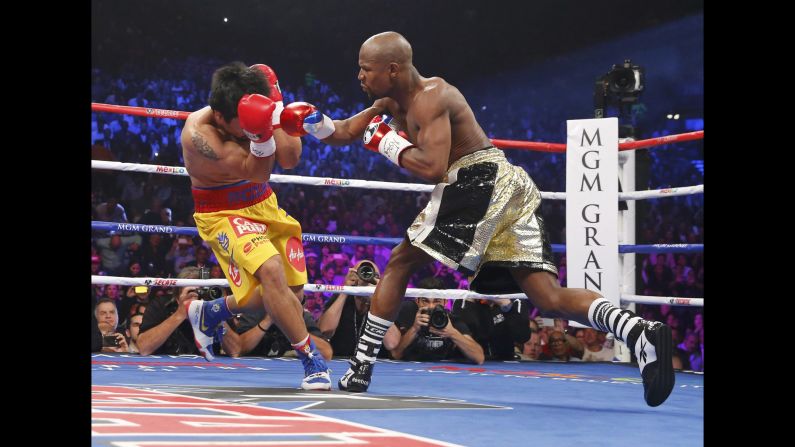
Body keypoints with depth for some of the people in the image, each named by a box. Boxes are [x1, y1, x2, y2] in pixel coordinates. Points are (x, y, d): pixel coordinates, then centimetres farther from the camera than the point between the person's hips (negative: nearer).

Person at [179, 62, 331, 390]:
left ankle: (209, 313, 34)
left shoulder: (256, 113, -15)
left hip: (263, 204, 6)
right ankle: (311, 359, -21)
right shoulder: (199, 134, -29)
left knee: (289, 293, 9)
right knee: (271, 271, -31)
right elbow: (255, 172, -29)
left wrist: (277, 111, -29)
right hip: (222, 213, -6)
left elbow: (290, 160, -19)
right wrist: (260, 136, -49)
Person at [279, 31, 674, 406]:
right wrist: (316, 124, 10)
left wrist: (389, 144, -7)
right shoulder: (395, 101, 21)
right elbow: (343, 134, 29)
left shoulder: (430, 98, -8)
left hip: (482, 185, -10)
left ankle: (360, 369, 1)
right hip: (508, 189, 10)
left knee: (401, 262, 0)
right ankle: (640, 332, -25)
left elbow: (433, 168, -21)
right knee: (550, 300, -3)